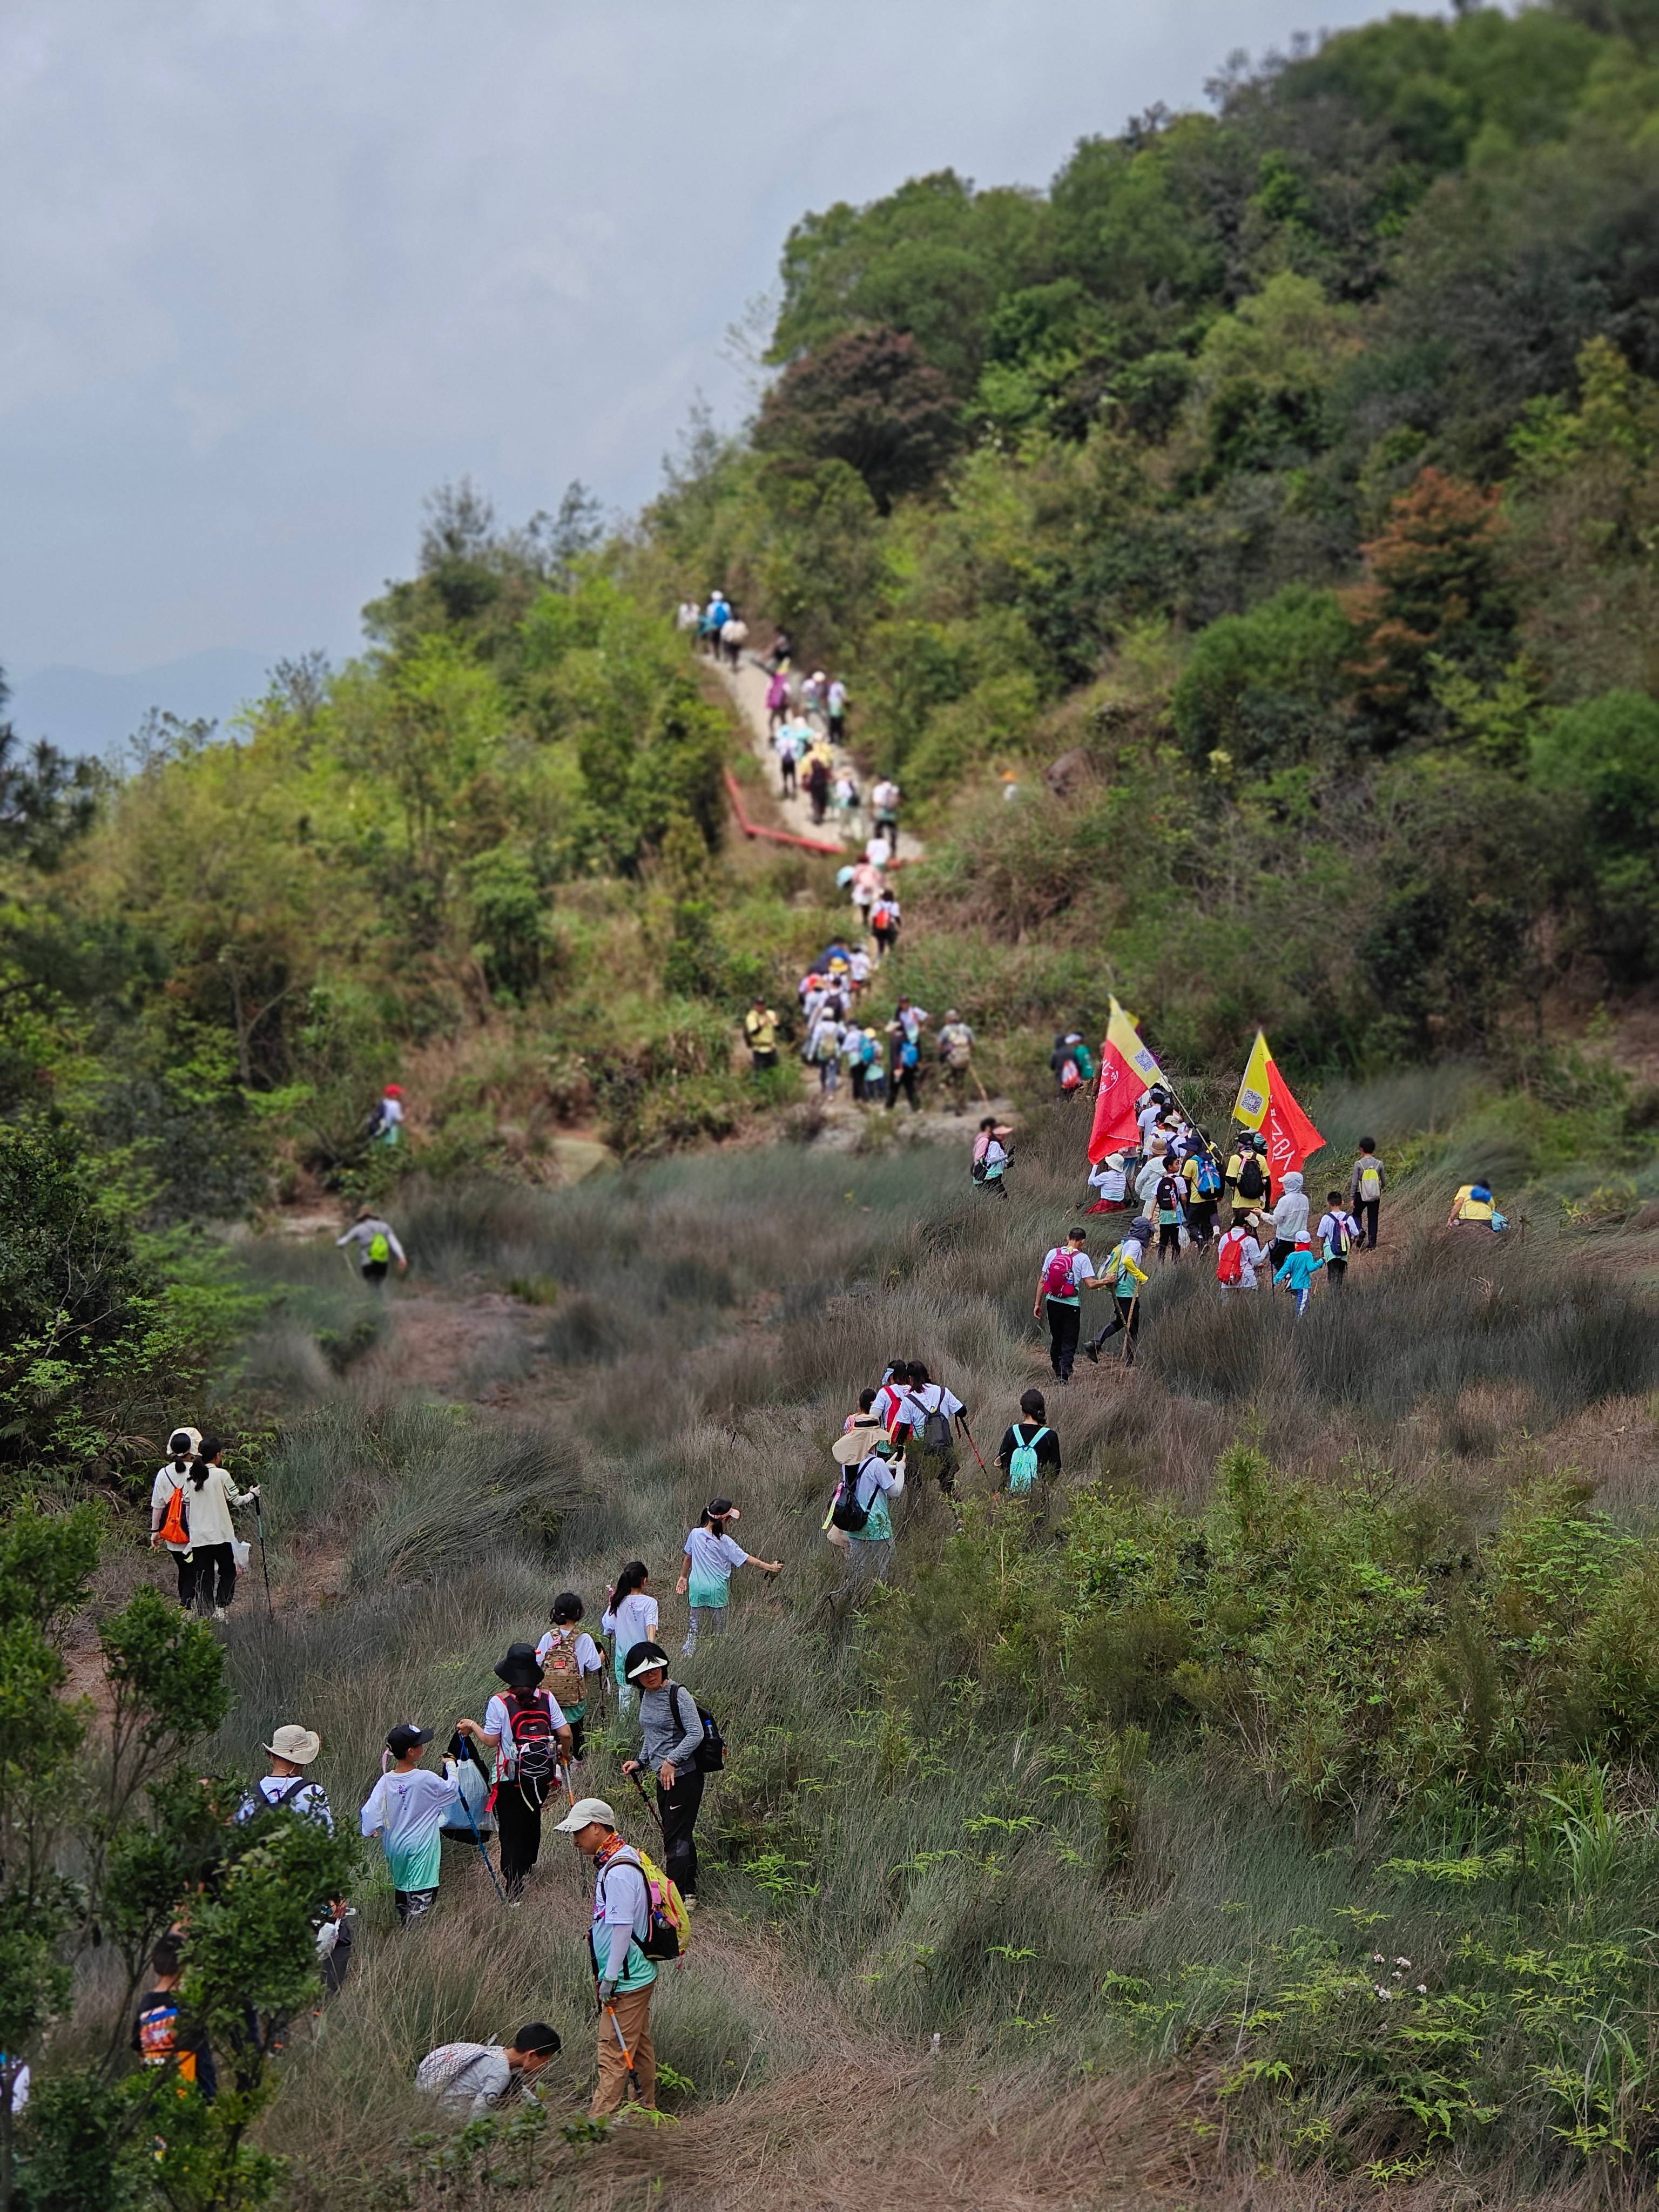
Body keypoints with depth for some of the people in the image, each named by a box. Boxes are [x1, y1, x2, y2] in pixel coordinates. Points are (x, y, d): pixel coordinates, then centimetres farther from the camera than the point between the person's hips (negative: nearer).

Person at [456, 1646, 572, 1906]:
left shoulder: (499, 1702, -14)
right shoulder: (546, 1698, -5)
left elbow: (490, 1741, -9)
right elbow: (565, 1733, -3)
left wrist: (472, 1726, 9)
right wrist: (564, 1755, 17)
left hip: (511, 1778, -3)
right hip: (543, 1775, 3)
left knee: (511, 1829, 5)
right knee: (532, 1820, 25)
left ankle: (513, 1892, 3)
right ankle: (529, 1868, 39)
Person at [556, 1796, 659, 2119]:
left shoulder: (618, 1872, -23)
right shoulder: (622, 1858, 10)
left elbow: (622, 1927, -25)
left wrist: (610, 1977, -21)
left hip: (625, 1981, -10)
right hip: (638, 1974, 10)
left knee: (614, 2054, -6)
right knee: (638, 2048, 18)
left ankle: (598, 2123, -3)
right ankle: (645, 2110, 28)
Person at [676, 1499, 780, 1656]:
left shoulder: (695, 1534, -5)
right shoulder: (725, 1541, -16)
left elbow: (688, 1556, 9)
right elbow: (746, 1559, -10)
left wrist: (684, 1576, 25)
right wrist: (770, 1567, -2)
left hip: (697, 1588, 3)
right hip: (717, 1590, -3)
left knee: (694, 1628, 10)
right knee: (718, 1630, 10)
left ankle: (686, 1656, 4)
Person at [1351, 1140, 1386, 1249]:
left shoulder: (1358, 1164, -11)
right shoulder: (1379, 1164, -4)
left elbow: (1354, 1183, -8)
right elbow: (1384, 1182, 6)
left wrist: (1352, 1199, 0)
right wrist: (1382, 1189, 29)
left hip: (1361, 1195, -2)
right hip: (1375, 1196, 2)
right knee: (1373, 1219, 10)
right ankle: (1372, 1244, 9)